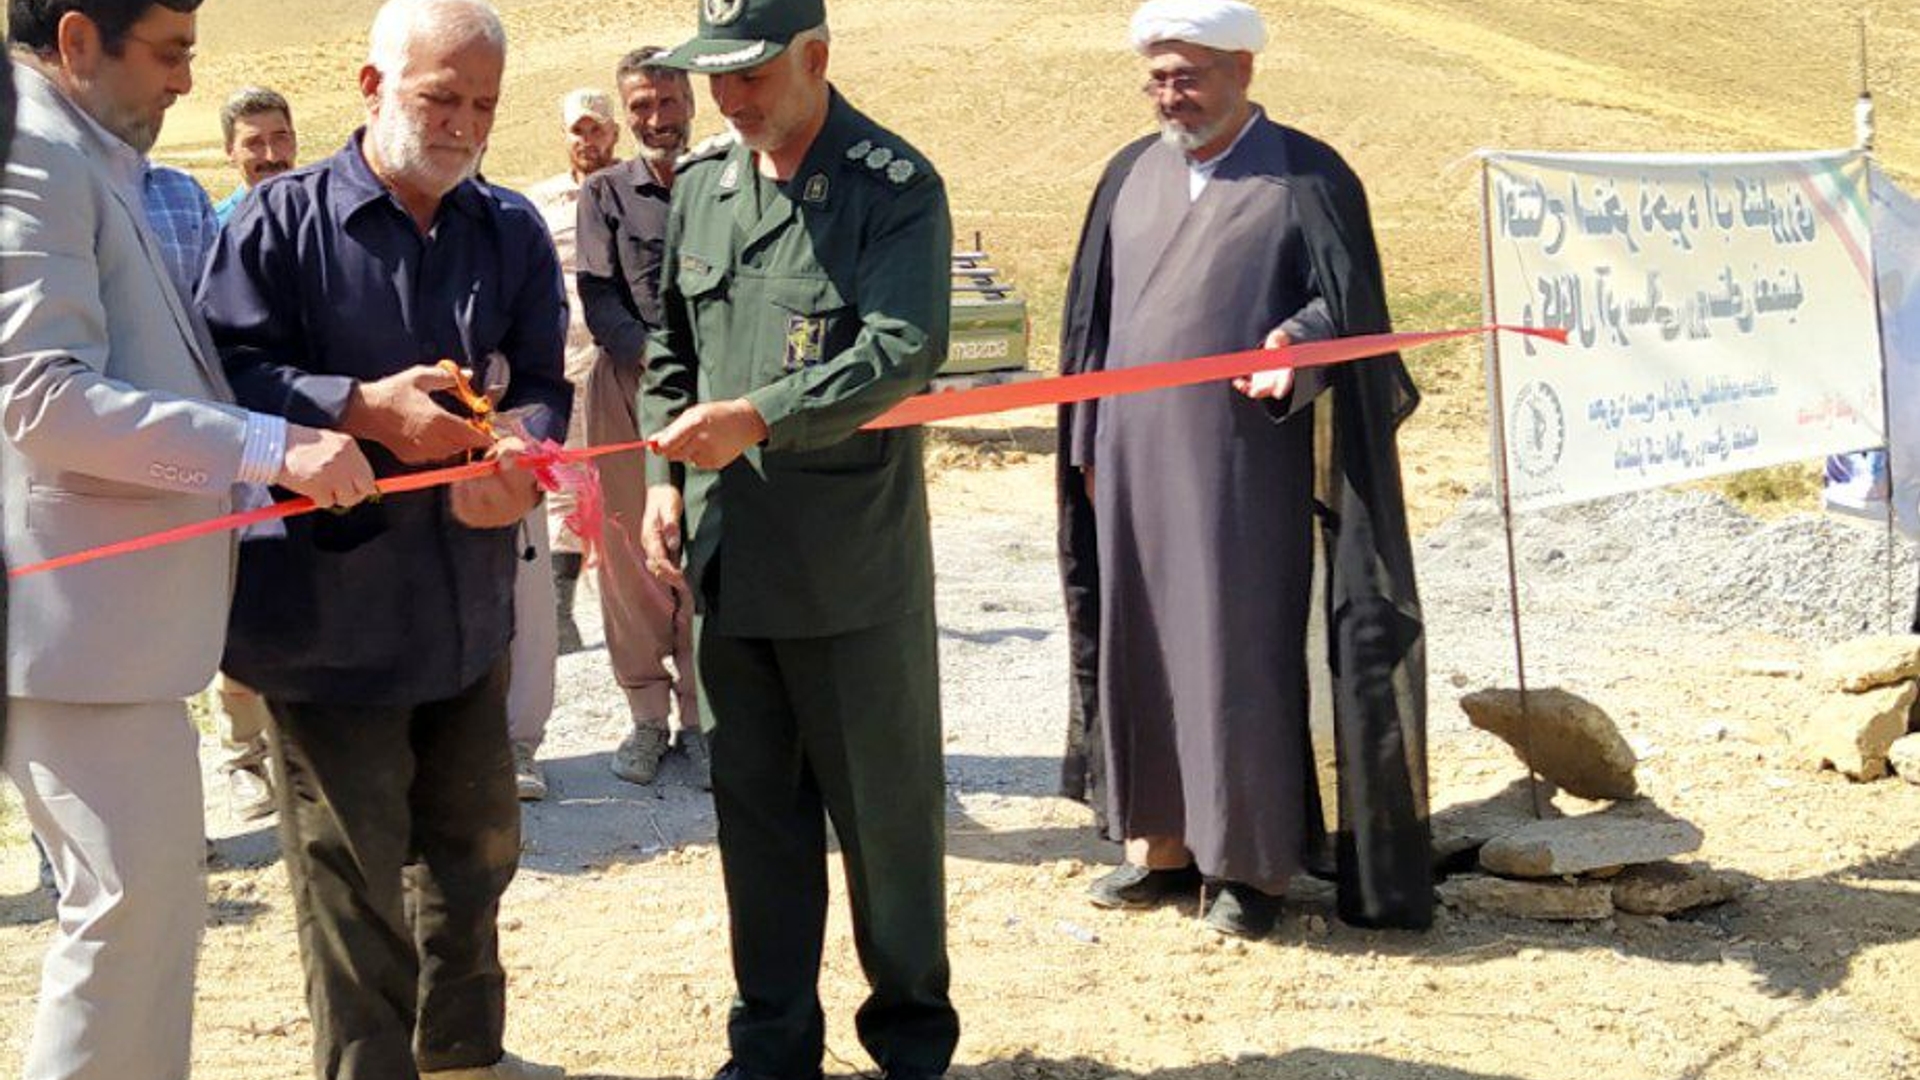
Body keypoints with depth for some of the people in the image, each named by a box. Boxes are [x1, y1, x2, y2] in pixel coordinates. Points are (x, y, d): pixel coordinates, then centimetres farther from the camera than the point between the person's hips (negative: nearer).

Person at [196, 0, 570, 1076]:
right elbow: (226, 372, -13)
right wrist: (365, 410, -24)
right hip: (329, 601, -5)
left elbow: (543, 382, 2)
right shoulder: (284, 219, -6)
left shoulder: (512, 230, 7)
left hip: (468, 598, 5)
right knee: (354, 871, 3)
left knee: (476, 843, 19)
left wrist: (520, 447, -20)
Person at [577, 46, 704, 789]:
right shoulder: (605, 193, 7)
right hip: (624, 388, 1)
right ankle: (646, 715, 13)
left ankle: (700, 718, 9)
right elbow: (600, 303, -1)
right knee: (629, 554, 4)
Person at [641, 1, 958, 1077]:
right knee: (756, 808, 13)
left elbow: (902, 351, -19)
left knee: (887, 813, 7)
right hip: (727, 557, 6)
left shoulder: (895, 186, -8)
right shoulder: (701, 186, 11)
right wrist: (666, 476, 5)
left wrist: (758, 419, -27)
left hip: (855, 570, -5)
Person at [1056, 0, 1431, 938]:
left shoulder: (1306, 178, -3)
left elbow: (1346, 299, -7)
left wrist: (1295, 341, -29)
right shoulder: (1131, 176, 11)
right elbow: (1094, 316, 15)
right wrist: (1087, 445, 11)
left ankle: (1252, 861, 12)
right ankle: (1161, 841, 22)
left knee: (1242, 653, -1)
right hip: (1138, 462, 5)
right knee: (1142, 644, 9)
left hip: (1247, 468, -5)